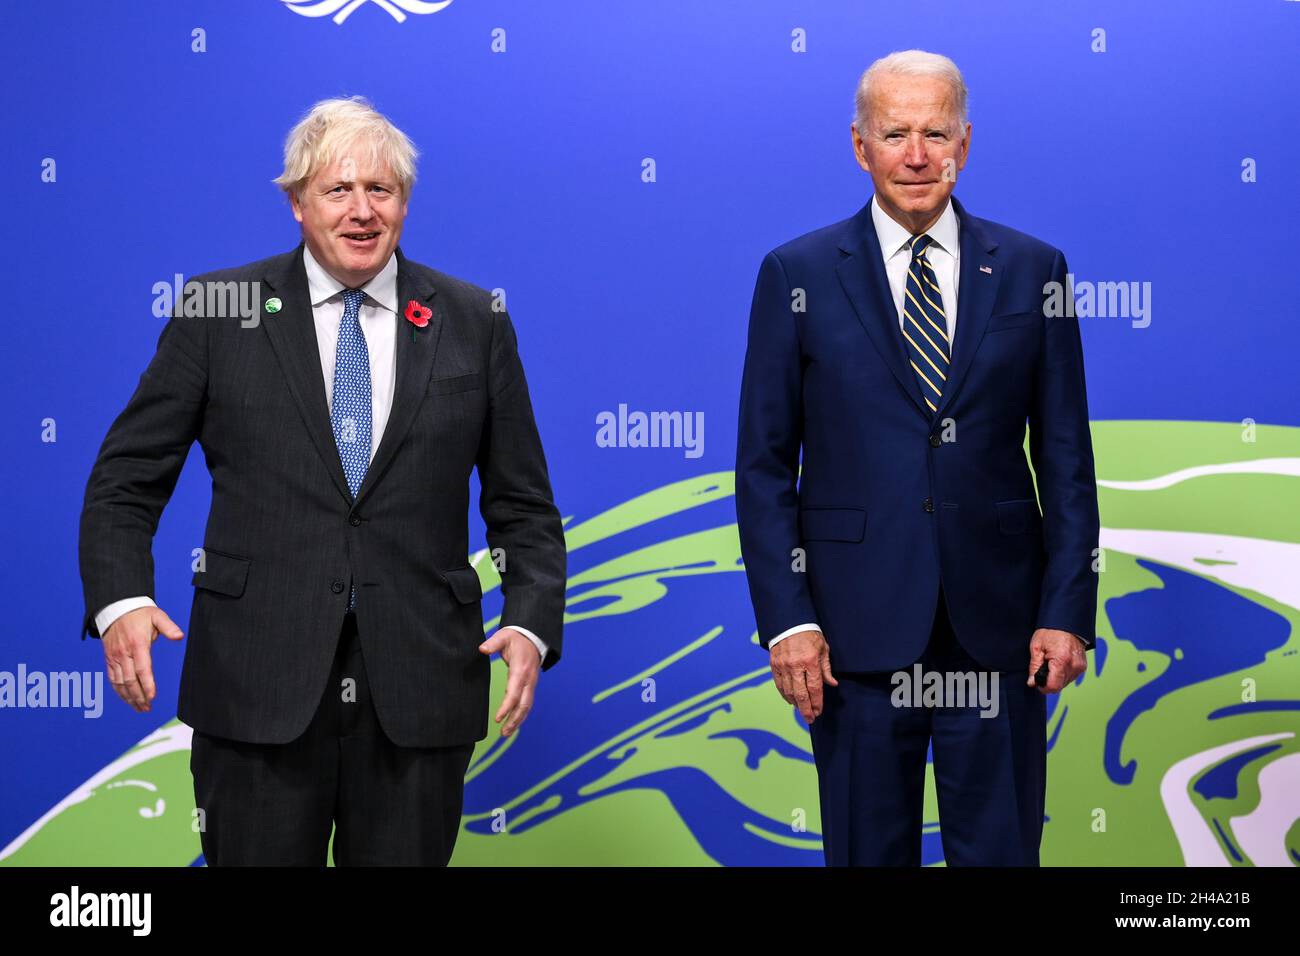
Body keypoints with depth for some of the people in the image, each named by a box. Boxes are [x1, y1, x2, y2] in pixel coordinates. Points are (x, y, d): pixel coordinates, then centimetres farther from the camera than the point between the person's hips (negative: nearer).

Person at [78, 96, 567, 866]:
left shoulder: (475, 323, 6)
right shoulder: (217, 311, 3)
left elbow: (522, 505, 9)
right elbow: (128, 478, 4)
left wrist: (532, 625, -7)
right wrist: (120, 600, -12)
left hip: (419, 693, 1)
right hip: (257, 685, -1)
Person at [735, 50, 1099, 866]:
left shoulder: (1032, 270, 5)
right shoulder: (798, 275, 1)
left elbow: (1066, 456, 5)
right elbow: (764, 464, 1)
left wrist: (1068, 610, -1)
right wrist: (785, 617, -7)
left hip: (998, 623, 1)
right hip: (858, 625, -1)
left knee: (1001, 847, 9)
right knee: (869, 849, 9)